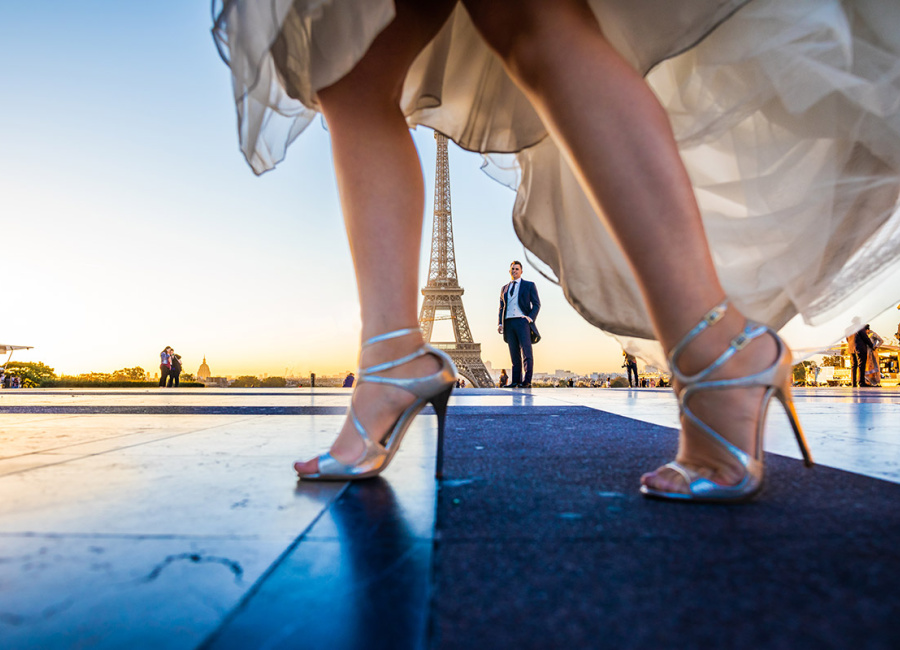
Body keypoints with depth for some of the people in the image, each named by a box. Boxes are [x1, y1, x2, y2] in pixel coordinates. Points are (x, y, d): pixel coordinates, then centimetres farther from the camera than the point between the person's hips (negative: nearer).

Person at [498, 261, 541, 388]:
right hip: (508, 323, 4)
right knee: (514, 353, 3)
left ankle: (527, 381, -12)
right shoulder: (504, 288, 22)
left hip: (522, 321, -4)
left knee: (526, 351, -11)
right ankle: (516, 381, 3)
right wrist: (500, 323, 5)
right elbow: (501, 307, 20)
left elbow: (536, 304, 5)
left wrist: (530, 318, -11)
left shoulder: (529, 285, 10)